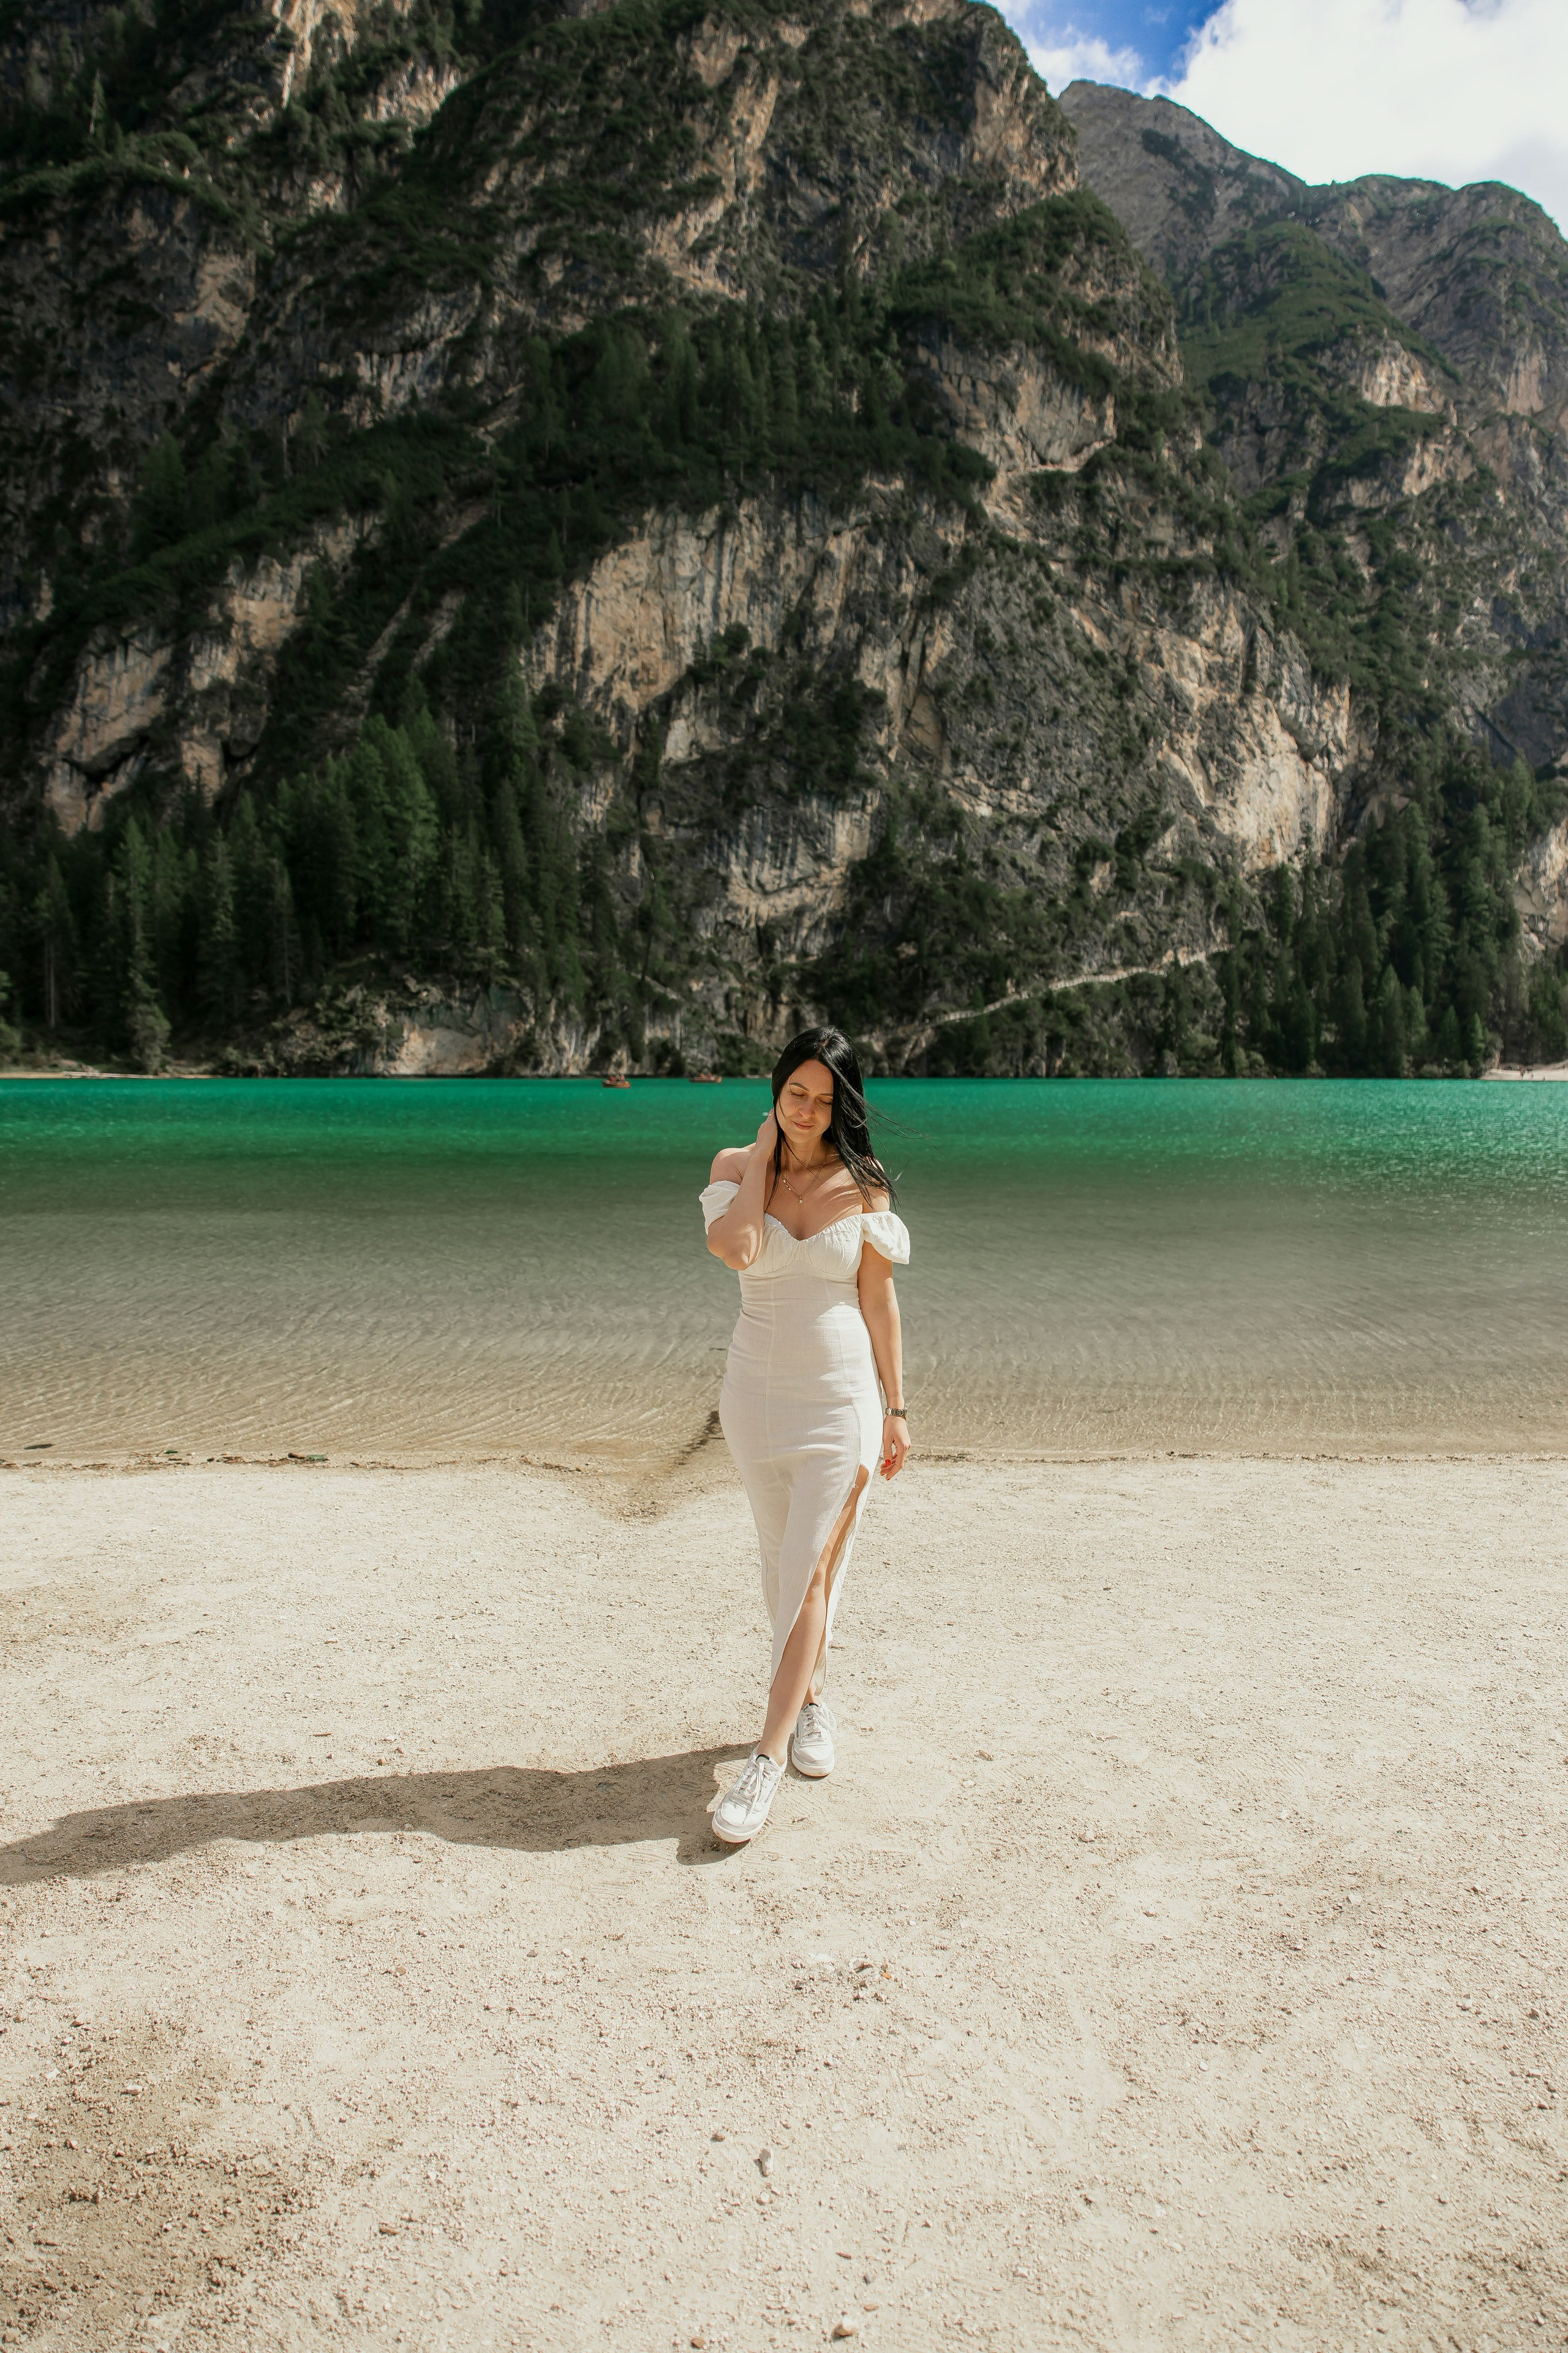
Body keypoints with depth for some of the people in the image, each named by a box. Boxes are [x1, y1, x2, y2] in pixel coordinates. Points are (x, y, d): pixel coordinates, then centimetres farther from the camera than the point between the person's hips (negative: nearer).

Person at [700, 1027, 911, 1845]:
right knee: (785, 1564, 15)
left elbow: (879, 1300, 1)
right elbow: (733, 1250, -21)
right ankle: (810, 1696, 37)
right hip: (759, 1390, 2)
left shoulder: (864, 1186, -2)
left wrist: (895, 1407, 0)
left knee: (810, 1570, -7)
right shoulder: (736, 1168, -1)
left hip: (843, 1393, -2)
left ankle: (768, 1758, -3)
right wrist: (763, 1158, -11)